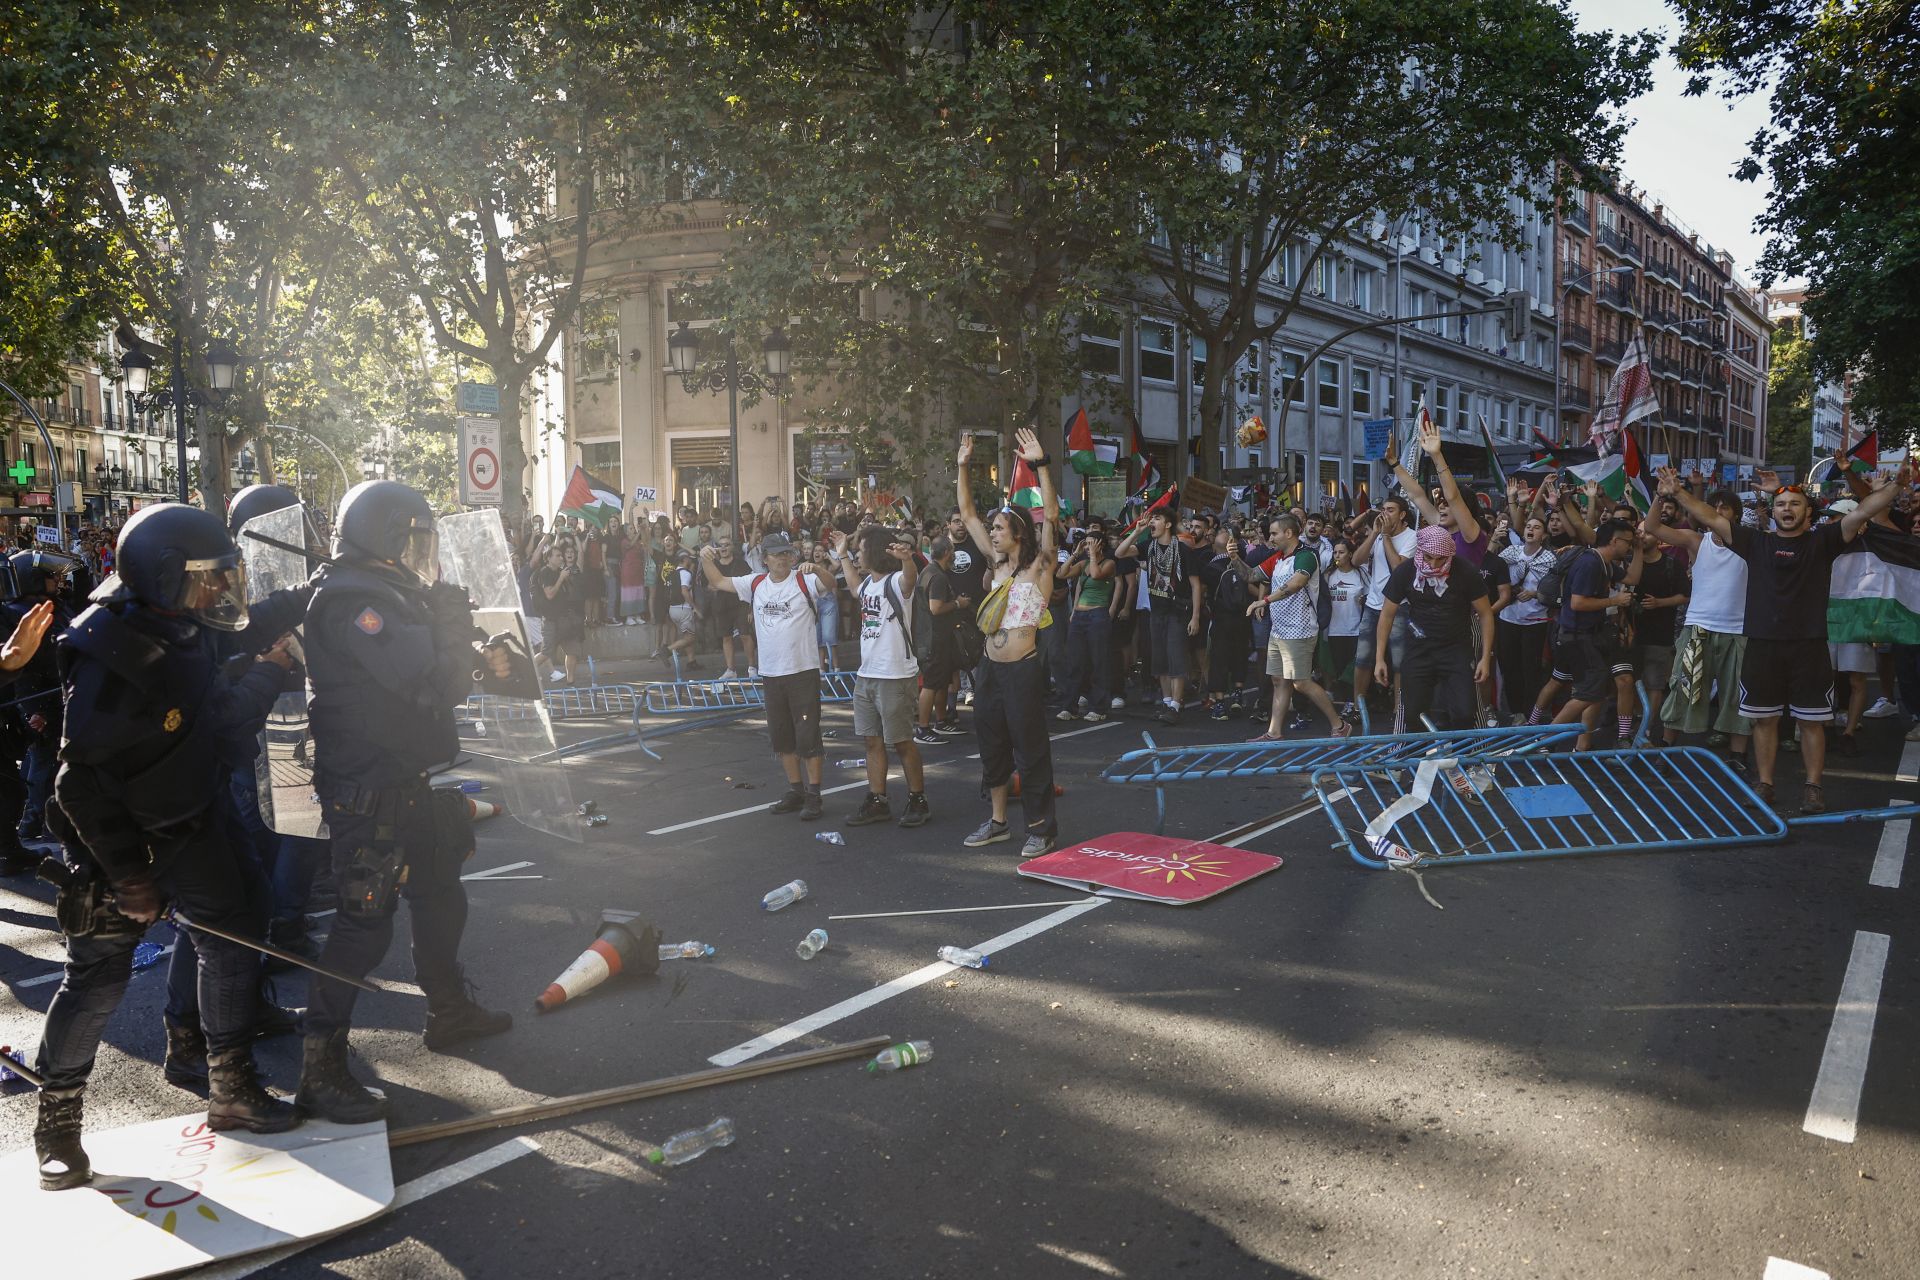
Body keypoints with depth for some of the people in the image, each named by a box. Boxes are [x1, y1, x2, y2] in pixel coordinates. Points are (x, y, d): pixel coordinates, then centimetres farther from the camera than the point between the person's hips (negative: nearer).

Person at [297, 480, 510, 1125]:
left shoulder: (385, 594, 14)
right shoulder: (351, 600, -19)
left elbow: (447, 683, 16)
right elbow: (428, 679, -28)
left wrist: (448, 623, 1)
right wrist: (450, 618, -12)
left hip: (411, 782, 11)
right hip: (370, 796, -11)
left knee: (441, 899, 21)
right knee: (365, 924, -7)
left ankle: (449, 1012, 39)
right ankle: (320, 1070, 3)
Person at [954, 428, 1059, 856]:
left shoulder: (1038, 566, -7)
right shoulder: (998, 563, 10)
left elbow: (1050, 516, -22)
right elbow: (968, 514, 14)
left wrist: (1041, 465, -28)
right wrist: (962, 467, 8)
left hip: (1023, 671, -7)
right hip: (990, 670, 7)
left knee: (1030, 750, 0)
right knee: (992, 748, 15)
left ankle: (1042, 828, 11)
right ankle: (997, 821, 28)